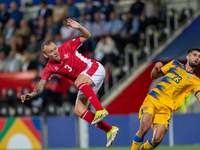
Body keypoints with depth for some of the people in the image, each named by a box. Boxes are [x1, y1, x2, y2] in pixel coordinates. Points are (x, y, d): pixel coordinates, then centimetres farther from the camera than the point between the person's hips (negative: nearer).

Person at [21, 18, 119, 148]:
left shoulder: (67, 48, -10)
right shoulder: (50, 68, -1)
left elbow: (86, 36, 0)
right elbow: (41, 85, -4)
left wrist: (79, 27, -20)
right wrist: (32, 94, -23)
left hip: (95, 68, -6)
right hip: (85, 84, 6)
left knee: (79, 82, -36)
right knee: (79, 111, -9)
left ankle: (100, 110, -44)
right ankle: (110, 130, -9)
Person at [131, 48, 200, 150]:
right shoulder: (175, 64, 20)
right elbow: (154, 76, 26)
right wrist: (156, 68, 3)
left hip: (166, 109, 0)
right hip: (152, 100, 0)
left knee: (157, 139, -17)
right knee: (144, 128, -27)